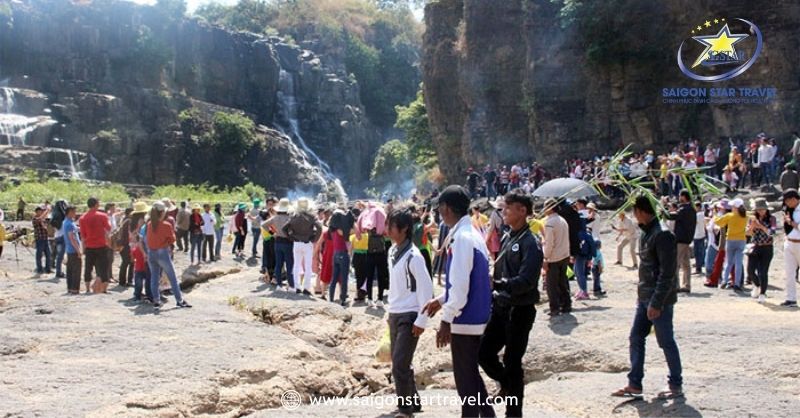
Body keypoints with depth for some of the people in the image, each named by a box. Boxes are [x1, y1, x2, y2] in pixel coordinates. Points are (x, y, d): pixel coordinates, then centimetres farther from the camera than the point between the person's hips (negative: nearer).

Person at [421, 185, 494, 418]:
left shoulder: (461, 237, -19)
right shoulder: (472, 234, 11)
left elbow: (460, 284, -23)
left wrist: (446, 320, -18)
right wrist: (441, 301, 21)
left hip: (465, 319, -9)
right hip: (475, 317, 9)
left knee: (465, 377, 2)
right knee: (470, 373, 20)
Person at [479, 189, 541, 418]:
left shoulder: (530, 243, -15)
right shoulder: (507, 238, 10)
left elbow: (526, 281, -23)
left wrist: (500, 285, -28)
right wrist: (494, 294, 3)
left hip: (520, 310, -7)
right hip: (501, 308, 7)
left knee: (512, 362, 1)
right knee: (485, 352, 9)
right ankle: (507, 386, 35)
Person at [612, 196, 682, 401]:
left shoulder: (662, 235, -19)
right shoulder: (646, 233, 11)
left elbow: (667, 273, -22)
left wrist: (656, 303, -22)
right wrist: (641, 294, 16)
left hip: (660, 299, -9)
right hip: (645, 298, 9)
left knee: (666, 342, 3)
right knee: (636, 338, 9)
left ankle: (676, 385, 19)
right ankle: (634, 385, 16)